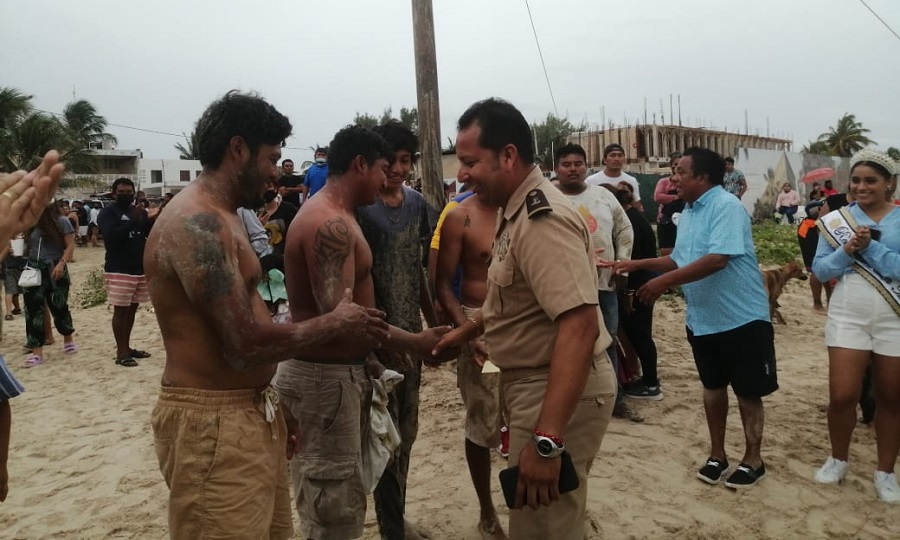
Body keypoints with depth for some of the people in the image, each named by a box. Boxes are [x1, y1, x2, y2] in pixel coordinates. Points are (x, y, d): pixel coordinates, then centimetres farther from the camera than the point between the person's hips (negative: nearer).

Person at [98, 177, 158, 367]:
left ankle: (127, 347, 22)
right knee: (120, 310, -2)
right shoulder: (107, 213, -5)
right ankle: (121, 352, 4)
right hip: (119, 271, -6)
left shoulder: (140, 211, 12)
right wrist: (134, 220, -24)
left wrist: (151, 219, -10)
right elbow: (111, 235, -21)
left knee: (132, 309, 13)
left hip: (141, 269, 6)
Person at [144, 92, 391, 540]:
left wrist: (271, 406, 21)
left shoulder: (220, 217, 14)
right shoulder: (196, 222, -19)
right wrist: (336, 324, -10)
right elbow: (245, 344, -24)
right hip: (213, 424, -9)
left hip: (251, 412, 10)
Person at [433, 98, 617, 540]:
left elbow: (580, 326, -34)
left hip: (558, 392, -10)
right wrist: (465, 331, 22)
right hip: (536, 382, 10)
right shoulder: (517, 211, 10)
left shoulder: (542, 219, -25)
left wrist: (546, 439, -37)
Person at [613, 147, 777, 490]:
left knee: (747, 392, 7)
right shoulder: (688, 212, 9)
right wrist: (638, 264, 5)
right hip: (702, 319, 8)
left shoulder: (726, 206, -18)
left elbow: (718, 260, -29)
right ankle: (717, 454, 32)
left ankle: (753, 459, 24)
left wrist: (665, 282, -27)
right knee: (713, 387, 17)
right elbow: (680, 260, 16)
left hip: (742, 317, -8)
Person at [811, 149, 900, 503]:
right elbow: (820, 270, 1)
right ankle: (838, 459, 22)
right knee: (842, 396, -4)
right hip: (847, 316, 1)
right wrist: (848, 249, -14)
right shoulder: (836, 220, 2)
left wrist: (870, 247, -20)